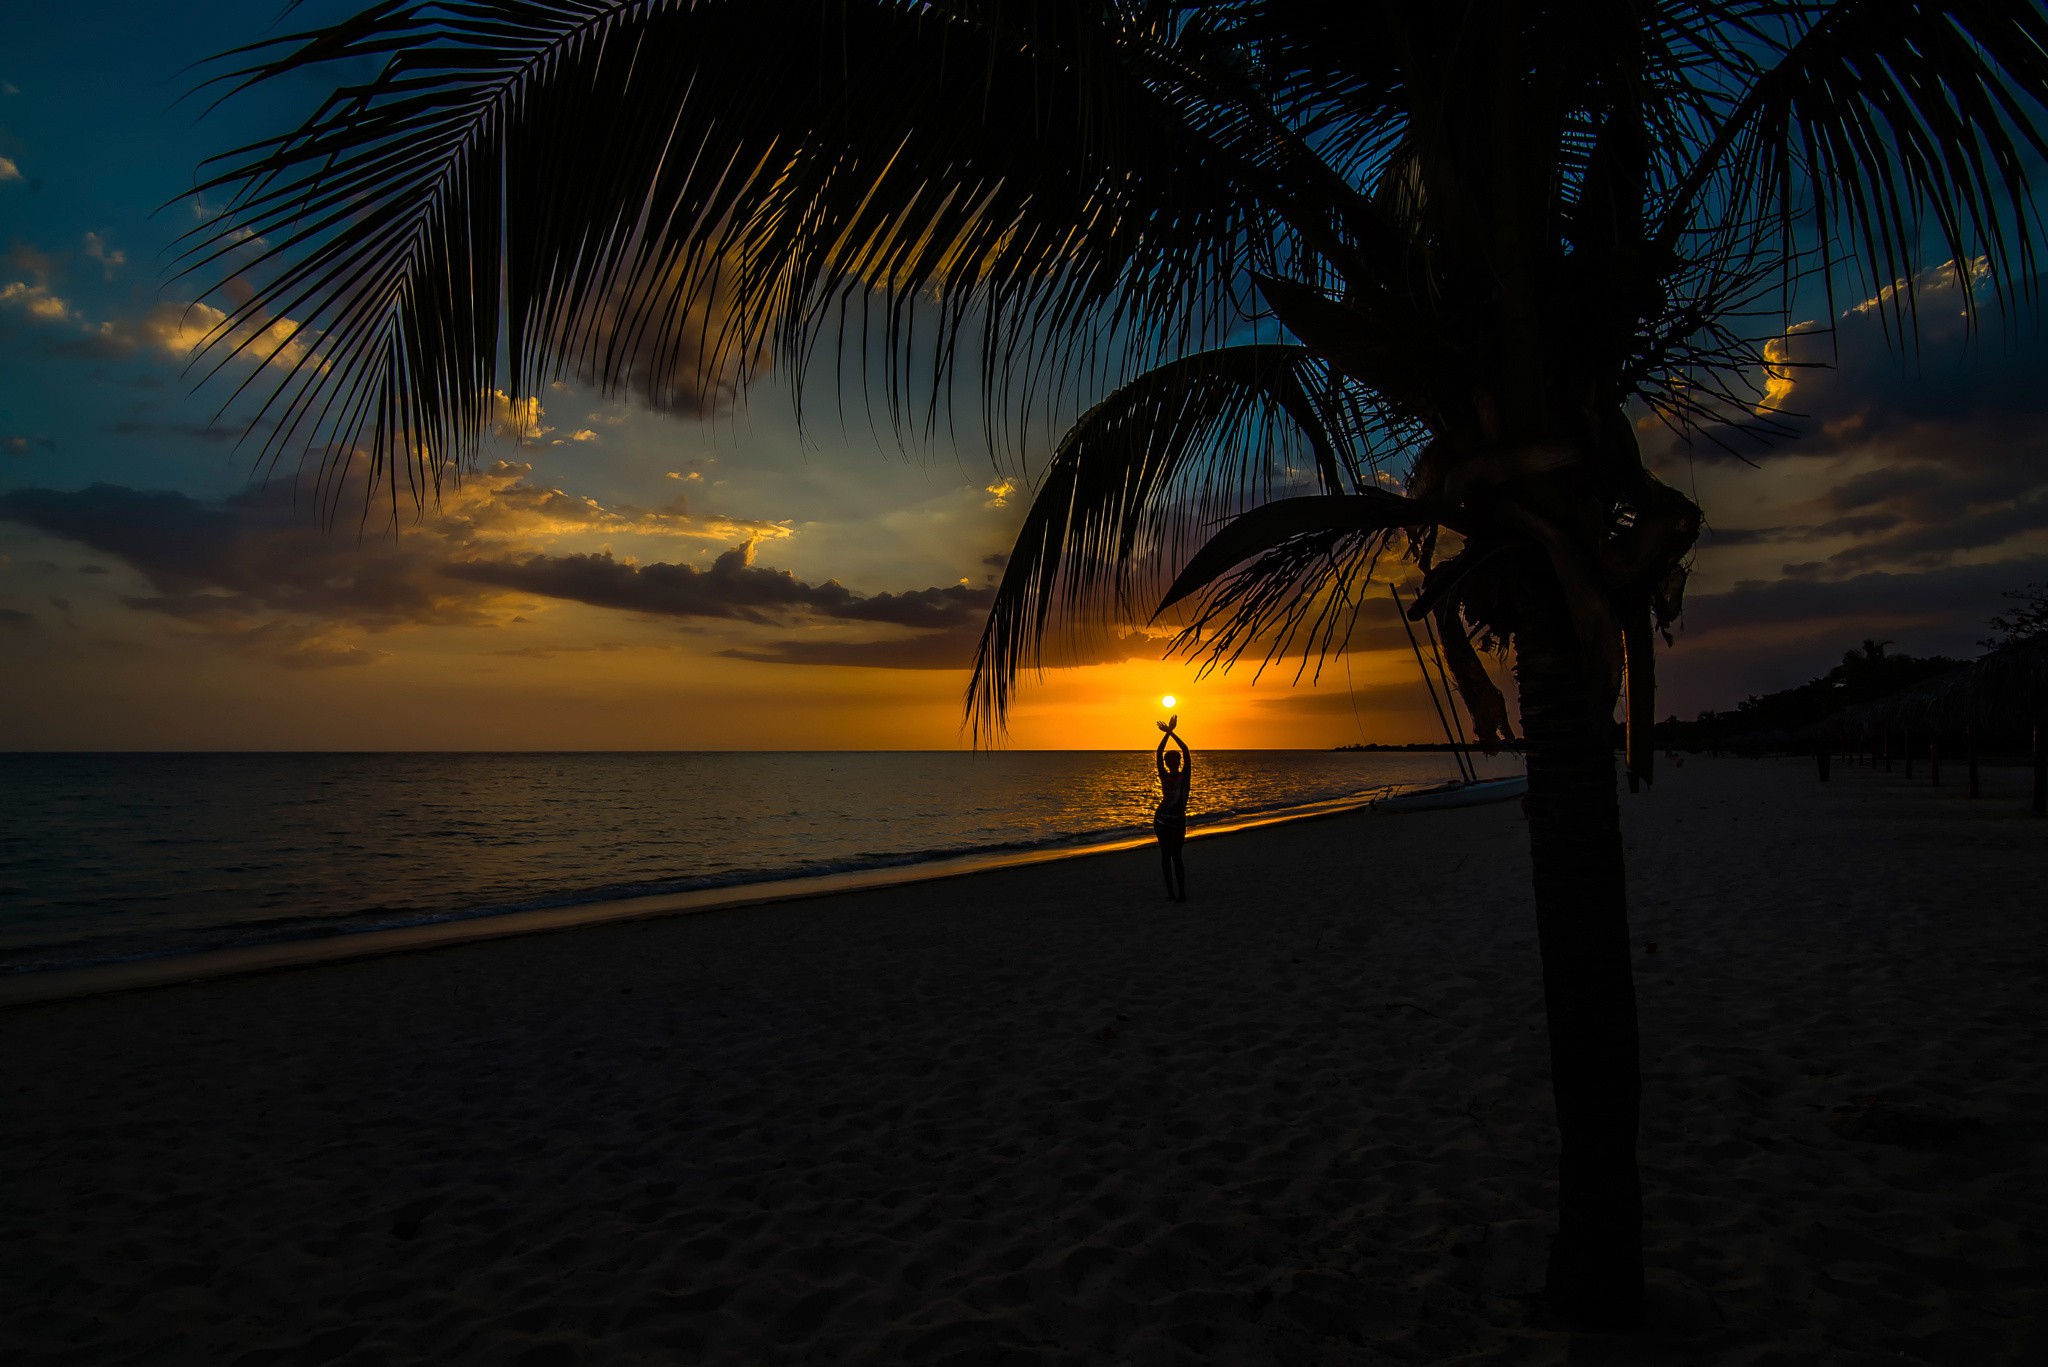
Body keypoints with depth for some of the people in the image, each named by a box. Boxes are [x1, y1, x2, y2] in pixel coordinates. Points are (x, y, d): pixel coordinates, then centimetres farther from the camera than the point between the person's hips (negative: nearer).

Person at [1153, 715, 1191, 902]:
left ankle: (1181, 892, -1)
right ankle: (1170, 891, 8)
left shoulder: (1185, 776, -2)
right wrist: (1168, 733, -10)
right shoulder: (1164, 776, 0)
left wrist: (1171, 732, -9)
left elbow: (1186, 751, -7)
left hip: (1178, 821, -2)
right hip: (1161, 820, 2)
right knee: (1165, 855, 4)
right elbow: (1158, 754, -7)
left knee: (1175, 856, -4)